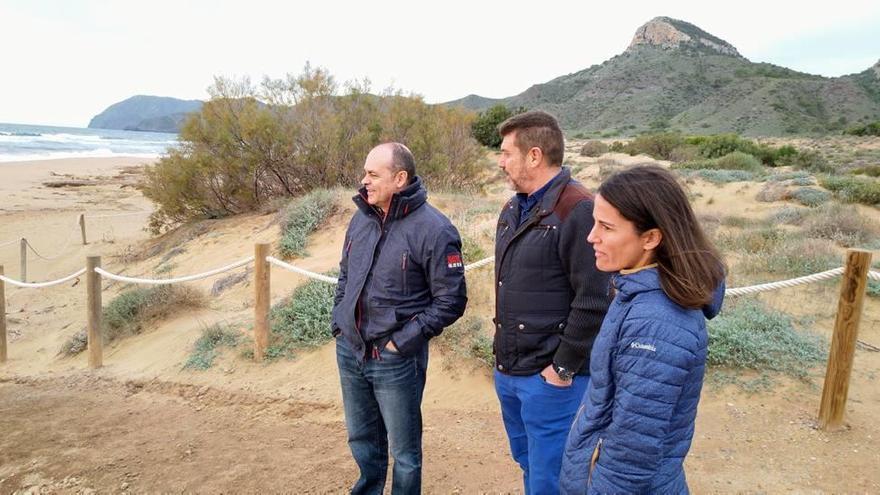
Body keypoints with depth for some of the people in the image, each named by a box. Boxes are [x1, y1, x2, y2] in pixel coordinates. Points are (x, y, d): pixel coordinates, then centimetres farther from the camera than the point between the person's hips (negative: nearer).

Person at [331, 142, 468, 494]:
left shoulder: (432, 230, -17)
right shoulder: (361, 219, 3)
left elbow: (451, 300, -14)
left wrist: (403, 341, -15)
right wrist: (338, 322, 8)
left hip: (396, 361, -6)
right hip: (349, 352, 6)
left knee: (403, 451, 11)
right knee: (361, 439, 24)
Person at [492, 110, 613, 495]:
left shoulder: (578, 211, -18)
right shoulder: (513, 209, 10)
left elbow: (594, 301, -21)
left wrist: (564, 367, -16)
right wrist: (504, 352, 14)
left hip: (551, 378, -8)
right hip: (507, 371, 8)